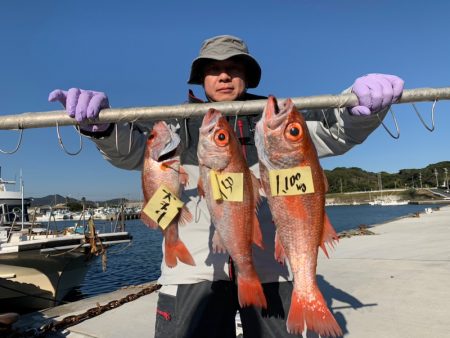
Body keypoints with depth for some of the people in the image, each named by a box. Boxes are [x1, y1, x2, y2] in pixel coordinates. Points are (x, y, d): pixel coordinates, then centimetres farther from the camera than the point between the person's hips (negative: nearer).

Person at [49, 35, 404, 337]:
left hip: (269, 268, 2)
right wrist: (101, 124, -29)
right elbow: (132, 149, -6)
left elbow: (334, 132, -2)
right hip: (195, 268, 0)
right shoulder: (181, 124, 7)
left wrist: (362, 107, -25)